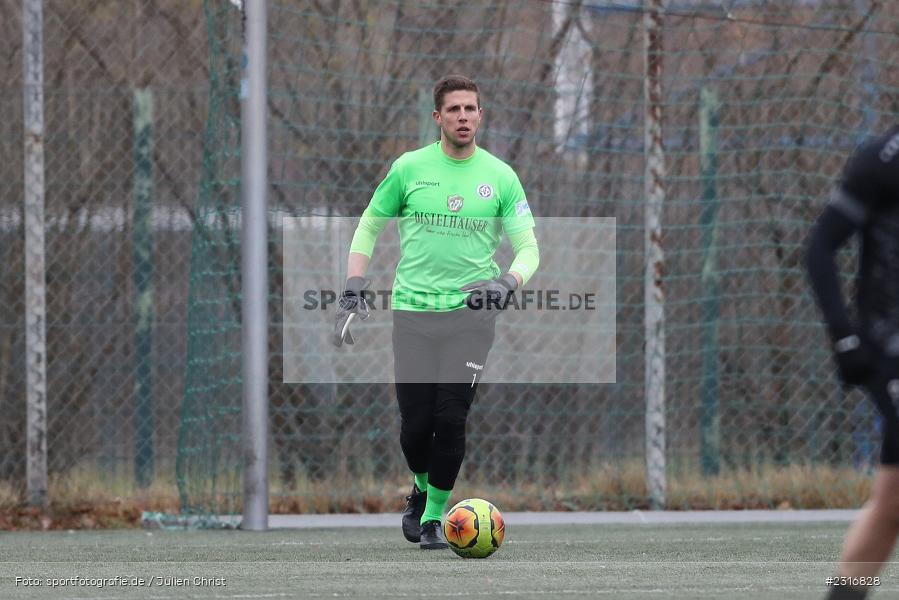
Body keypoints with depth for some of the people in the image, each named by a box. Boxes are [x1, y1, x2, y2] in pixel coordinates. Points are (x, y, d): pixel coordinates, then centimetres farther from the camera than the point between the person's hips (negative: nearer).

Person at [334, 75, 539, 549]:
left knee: (451, 419, -9)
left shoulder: (501, 176, 3)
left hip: (471, 313, 0)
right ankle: (421, 487, 30)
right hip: (412, 310, 0)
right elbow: (369, 227, 13)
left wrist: (509, 282, -15)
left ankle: (434, 515, 9)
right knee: (415, 423, -2)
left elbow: (528, 247, 6)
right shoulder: (408, 168, 3)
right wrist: (354, 292, 3)